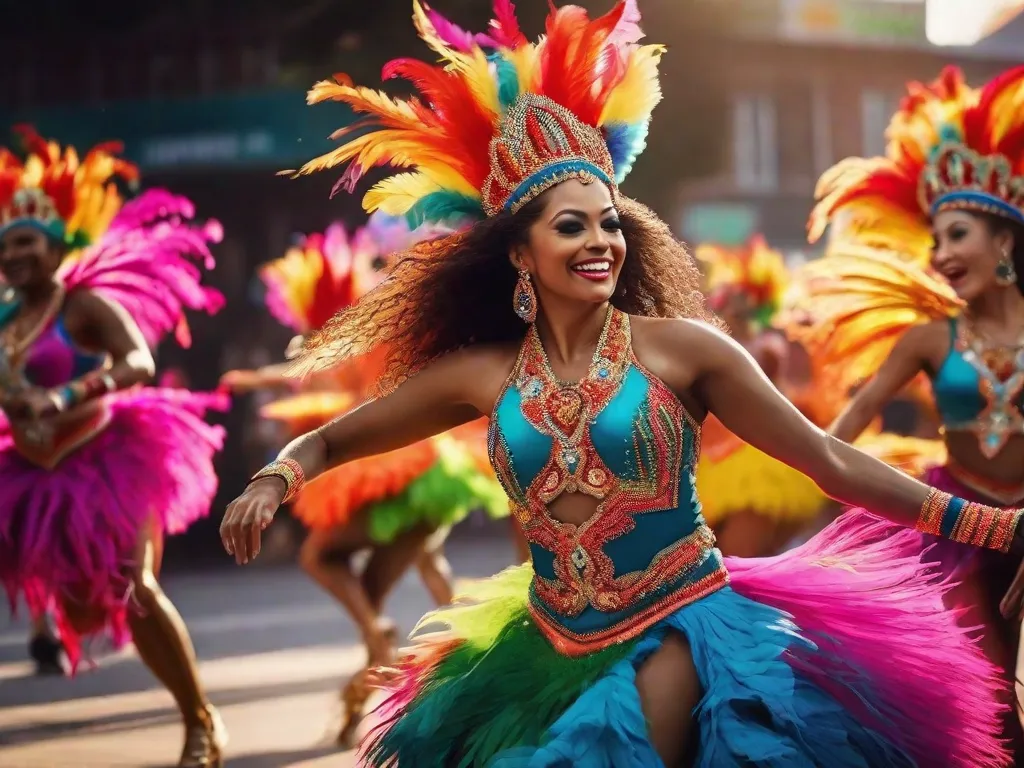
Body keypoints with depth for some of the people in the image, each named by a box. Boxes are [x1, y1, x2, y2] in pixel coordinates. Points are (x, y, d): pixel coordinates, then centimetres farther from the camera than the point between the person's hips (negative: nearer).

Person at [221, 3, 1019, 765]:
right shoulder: (483, 373, 0)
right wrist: (276, 479, -11)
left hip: (682, 632, -3)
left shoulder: (680, 347, -8)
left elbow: (830, 461, -8)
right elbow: (332, 440, 12)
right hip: (550, 649, 4)